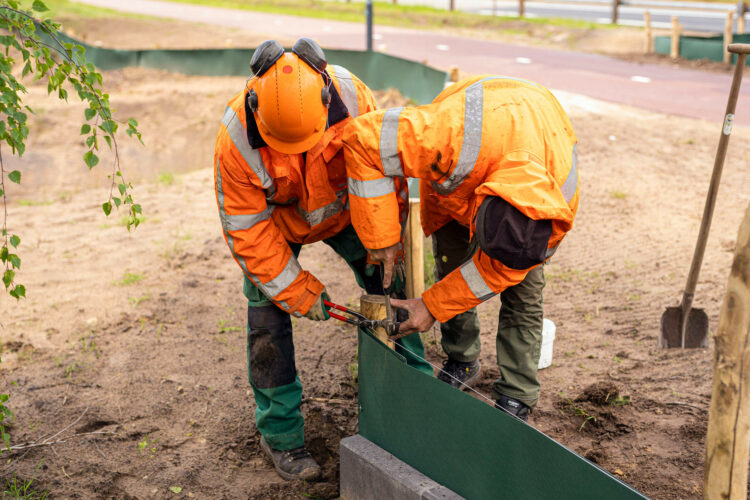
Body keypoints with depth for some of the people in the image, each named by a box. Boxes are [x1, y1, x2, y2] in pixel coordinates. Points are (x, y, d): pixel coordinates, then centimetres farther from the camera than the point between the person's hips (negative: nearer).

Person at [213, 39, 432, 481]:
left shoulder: (352, 96, -34)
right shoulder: (236, 140, -37)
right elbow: (247, 230, -26)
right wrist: (300, 291, -22)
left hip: (343, 209, 2)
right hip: (274, 221, -2)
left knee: (390, 284, -2)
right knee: (270, 315, -10)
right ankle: (281, 433, 7)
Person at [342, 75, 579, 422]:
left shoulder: (561, 205, -38)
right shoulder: (452, 140, -50)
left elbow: (498, 269, -24)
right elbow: (362, 138, -43)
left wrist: (434, 306, -21)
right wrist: (379, 236, -39)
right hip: (455, 175, 1)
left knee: (521, 288, -7)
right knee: (451, 266, 1)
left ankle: (516, 399, 7)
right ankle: (461, 363, 26)